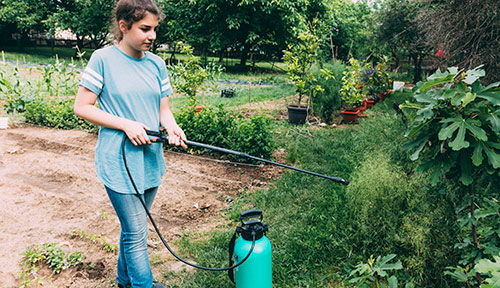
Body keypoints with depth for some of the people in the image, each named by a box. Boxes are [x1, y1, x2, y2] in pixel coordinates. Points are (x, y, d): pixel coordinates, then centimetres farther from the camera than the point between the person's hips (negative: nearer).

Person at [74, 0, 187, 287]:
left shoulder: (157, 64, 6)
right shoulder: (103, 59, -9)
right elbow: (82, 107, -7)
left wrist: (172, 127, -12)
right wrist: (126, 125, -17)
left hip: (151, 159, 6)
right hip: (119, 163, -5)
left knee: (133, 228, 20)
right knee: (137, 233, 0)